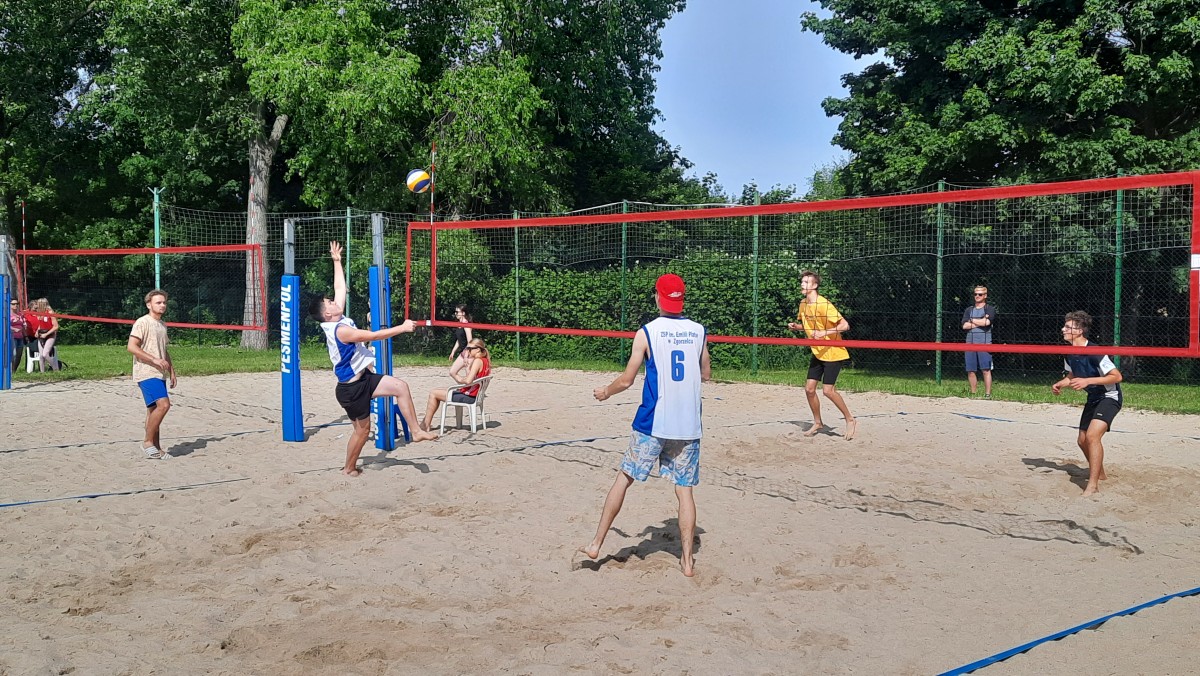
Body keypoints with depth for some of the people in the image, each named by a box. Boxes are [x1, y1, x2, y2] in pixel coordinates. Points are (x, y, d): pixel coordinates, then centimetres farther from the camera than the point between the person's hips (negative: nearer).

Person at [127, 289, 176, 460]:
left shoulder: (162, 325, 18)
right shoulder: (143, 322, -8)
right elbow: (131, 346, -16)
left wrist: (172, 372, 22)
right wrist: (154, 359, -21)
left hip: (159, 374, 9)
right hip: (146, 373, -9)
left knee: (154, 409, 9)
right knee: (163, 404, -20)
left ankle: (156, 448, 12)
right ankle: (148, 442, -9)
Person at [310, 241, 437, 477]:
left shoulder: (338, 319, 3)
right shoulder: (340, 330, -23)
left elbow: (340, 287, 14)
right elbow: (374, 336, -25)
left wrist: (337, 261, 20)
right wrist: (402, 327, -22)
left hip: (364, 378, 9)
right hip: (351, 387, -9)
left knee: (401, 387, -4)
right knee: (362, 428, 1)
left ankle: (416, 431, -3)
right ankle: (349, 469, 19)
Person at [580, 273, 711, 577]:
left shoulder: (647, 332, -6)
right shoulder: (699, 331, 3)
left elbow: (626, 380, -3)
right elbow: (706, 374, 16)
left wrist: (605, 391, 16)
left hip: (653, 423, -2)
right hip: (689, 425, 3)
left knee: (624, 478, 10)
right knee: (684, 489, 8)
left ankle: (596, 544, 15)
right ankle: (687, 560, 10)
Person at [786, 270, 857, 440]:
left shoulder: (824, 305, -21)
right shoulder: (803, 304, 4)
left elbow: (845, 325, -23)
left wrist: (824, 333, -32)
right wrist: (796, 326, -1)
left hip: (833, 353, -8)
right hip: (818, 353, 8)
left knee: (828, 390, -13)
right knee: (809, 389, 5)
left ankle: (850, 420, 5)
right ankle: (817, 423, 22)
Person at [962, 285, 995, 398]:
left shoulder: (990, 309, 5)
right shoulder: (969, 310, 16)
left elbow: (987, 322, -14)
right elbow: (964, 326, 2)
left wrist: (972, 321, 0)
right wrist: (980, 322, -6)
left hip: (984, 343, -4)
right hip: (970, 343, 4)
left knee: (986, 370, -8)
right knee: (970, 371, 4)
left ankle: (987, 394, -6)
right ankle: (973, 394, 13)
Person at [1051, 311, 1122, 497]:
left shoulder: (1094, 352, -28)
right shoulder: (1069, 352, -3)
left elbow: (1117, 377, -27)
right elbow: (1073, 375, 16)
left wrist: (1087, 381, -33)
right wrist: (1060, 384, -4)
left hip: (1110, 397, -9)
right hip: (1093, 398, 9)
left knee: (1092, 435, -27)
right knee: (1082, 440, 16)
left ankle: (1093, 485, -23)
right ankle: (1098, 473, 43)